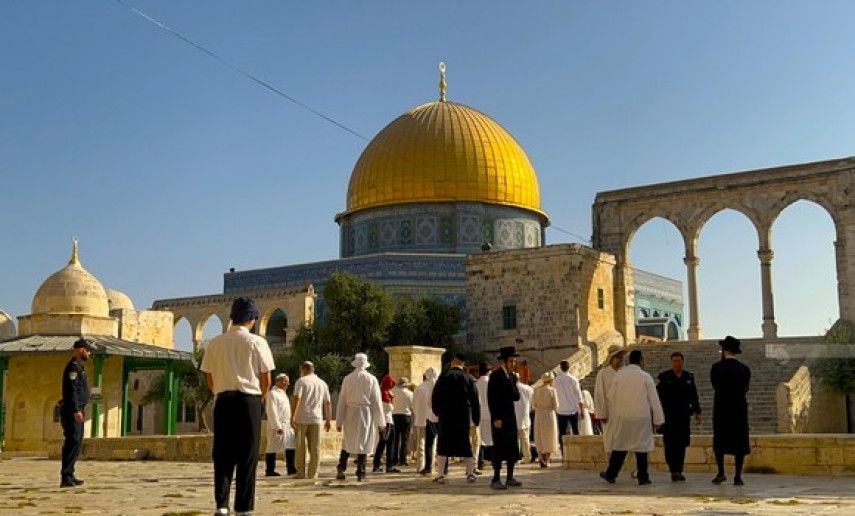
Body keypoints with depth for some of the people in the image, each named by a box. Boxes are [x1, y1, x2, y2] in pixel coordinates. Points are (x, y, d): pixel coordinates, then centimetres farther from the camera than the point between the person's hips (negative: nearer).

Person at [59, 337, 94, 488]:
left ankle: (69, 475, 18)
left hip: (77, 411, 11)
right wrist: (76, 410, -25)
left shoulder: (79, 366, 19)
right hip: (72, 411, -11)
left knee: (76, 442, 13)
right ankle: (66, 477, -15)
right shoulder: (73, 366, -12)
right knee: (73, 442, -13)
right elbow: (71, 389, -20)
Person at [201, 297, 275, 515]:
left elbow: (209, 379, 6)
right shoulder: (257, 342, -4)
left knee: (222, 455, 9)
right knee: (247, 457, 4)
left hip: (223, 400, 3)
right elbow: (266, 380, -3)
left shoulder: (214, 343, 3)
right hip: (249, 400, -2)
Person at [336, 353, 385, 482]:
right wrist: (380, 421, 4)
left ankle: (341, 468, 1)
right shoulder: (371, 379, -3)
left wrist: (339, 421, 8)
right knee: (363, 442, 5)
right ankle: (360, 473, 4)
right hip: (366, 413, -2)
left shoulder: (347, 379, 1)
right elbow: (376, 401, -2)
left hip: (350, 414, 2)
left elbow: (342, 400, 3)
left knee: (348, 441, 14)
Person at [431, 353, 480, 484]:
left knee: (443, 443, 3)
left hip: (446, 414, -2)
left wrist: (437, 411, 14)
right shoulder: (469, 378, 2)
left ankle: (440, 474, -1)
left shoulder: (444, 376, -4)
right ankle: (470, 473, 9)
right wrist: (476, 418, 10)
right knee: (465, 443, 11)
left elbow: (435, 396, -2)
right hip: (464, 415, 2)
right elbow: (475, 399, 4)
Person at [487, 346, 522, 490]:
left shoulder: (512, 376, 13)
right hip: (499, 418, -7)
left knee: (513, 448, 8)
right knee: (499, 448, -6)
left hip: (511, 417, 7)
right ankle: (496, 479, -2)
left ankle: (510, 478, 15)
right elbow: (491, 399, -13)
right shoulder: (495, 376, -9)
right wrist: (496, 418, -17)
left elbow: (517, 396, 8)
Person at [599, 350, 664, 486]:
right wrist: (657, 420, 3)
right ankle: (643, 478, 10)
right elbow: (654, 400, -4)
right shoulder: (646, 377, -5)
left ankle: (611, 475, 15)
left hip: (621, 417, 2)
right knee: (641, 447, 6)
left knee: (619, 446, 11)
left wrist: (607, 415, 18)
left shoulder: (619, 375, 0)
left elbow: (611, 397, 6)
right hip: (641, 418, -2)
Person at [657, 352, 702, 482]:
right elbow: (658, 396, -1)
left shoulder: (689, 377, 11)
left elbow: (694, 396, 15)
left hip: (684, 417, 3)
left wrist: (697, 412, 10)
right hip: (669, 417, -3)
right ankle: (673, 471, -6)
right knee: (670, 444, -6)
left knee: (681, 445, 4)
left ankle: (678, 471, 11)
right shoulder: (664, 377, 1)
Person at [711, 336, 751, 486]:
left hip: (721, 408, -1)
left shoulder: (717, 367, -5)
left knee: (719, 441, 10)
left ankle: (721, 473, 4)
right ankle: (738, 477, 1)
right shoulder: (744, 369, 0)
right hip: (740, 408, 1)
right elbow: (745, 388, 11)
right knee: (739, 443, 4)